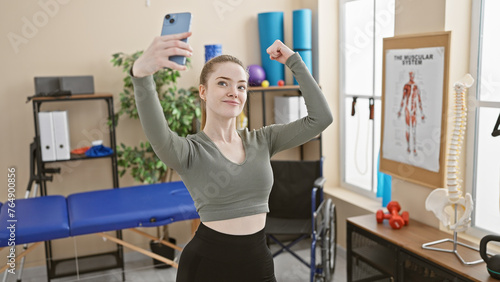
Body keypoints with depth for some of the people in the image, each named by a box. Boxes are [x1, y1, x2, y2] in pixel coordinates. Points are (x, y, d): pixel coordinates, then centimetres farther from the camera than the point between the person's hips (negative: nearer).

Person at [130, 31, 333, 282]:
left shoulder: (262, 141, 3)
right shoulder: (190, 151, -10)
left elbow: (321, 117, -3)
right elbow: (160, 137, -32)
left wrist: (294, 62, -5)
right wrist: (141, 74, -49)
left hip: (258, 262, 4)